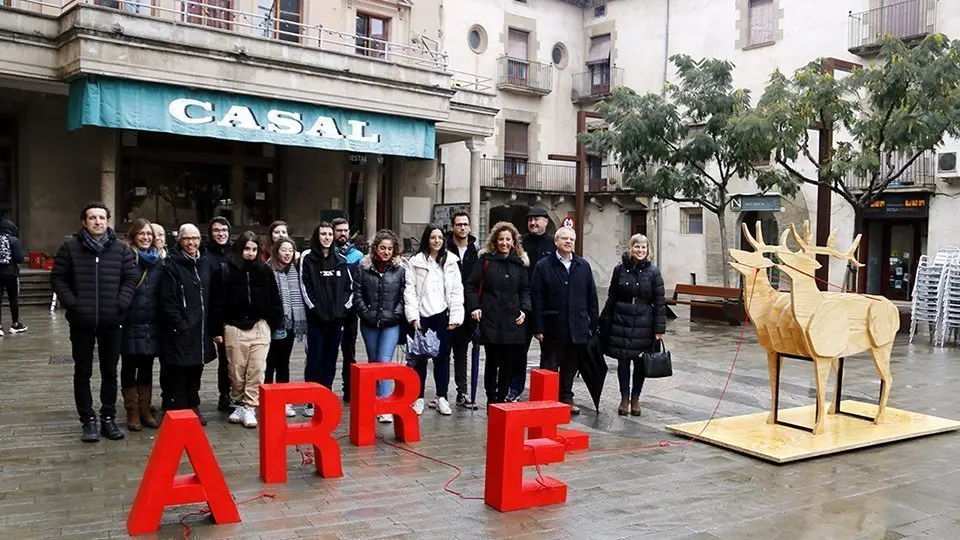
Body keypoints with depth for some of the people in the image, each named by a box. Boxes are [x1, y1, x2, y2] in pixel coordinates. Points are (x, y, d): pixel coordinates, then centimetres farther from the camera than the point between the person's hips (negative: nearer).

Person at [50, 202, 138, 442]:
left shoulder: (121, 249, 3)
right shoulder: (70, 248, 0)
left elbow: (130, 278, 5)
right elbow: (58, 279, 1)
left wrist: (121, 303, -8)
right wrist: (71, 304, -10)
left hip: (111, 322, 1)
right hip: (81, 322, -1)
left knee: (110, 372, 10)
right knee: (83, 373, 6)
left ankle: (108, 418, 20)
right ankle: (88, 420, 16)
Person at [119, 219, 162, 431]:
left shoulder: (158, 260, 10)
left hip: (152, 324, 4)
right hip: (130, 323, -4)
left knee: (147, 367, 12)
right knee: (129, 367, 7)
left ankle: (145, 410, 22)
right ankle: (132, 413, 15)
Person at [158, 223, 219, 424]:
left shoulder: (206, 263, 10)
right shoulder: (172, 264, -6)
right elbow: (167, 300, -12)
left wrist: (216, 327, 8)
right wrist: (179, 325, -17)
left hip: (200, 329, 5)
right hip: (179, 330, -5)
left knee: (195, 371, 14)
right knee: (177, 373, 0)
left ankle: (193, 407, 25)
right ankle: (177, 411, 9)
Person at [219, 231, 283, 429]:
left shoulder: (264, 270, 5)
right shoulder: (226, 270, -2)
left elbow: (274, 300, 9)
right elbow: (219, 300, -2)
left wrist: (274, 323, 5)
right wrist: (217, 329, -4)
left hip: (259, 327, 1)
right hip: (234, 327, -1)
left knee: (256, 370, -2)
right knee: (236, 371, 7)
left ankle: (250, 407, 5)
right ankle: (238, 405, 24)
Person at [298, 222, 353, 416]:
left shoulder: (340, 260, 11)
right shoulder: (307, 258, -1)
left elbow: (349, 286, 11)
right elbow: (305, 287, -6)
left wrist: (342, 308, -1)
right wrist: (317, 309, -12)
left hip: (336, 318, 4)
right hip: (316, 318, -4)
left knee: (330, 360, 9)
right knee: (315, 359, -2)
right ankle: (311, 402, 4)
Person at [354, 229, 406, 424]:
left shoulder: (400, 269, 0)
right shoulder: (364, 267, 1)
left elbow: (404, 296, 0)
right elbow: (357, 295, 1)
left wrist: (395, 315, -9)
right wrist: (367, 314, -6)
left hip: (391, 324, -2)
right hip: (369, 323, 2)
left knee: (385, 362, -11)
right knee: (373, 362, 14)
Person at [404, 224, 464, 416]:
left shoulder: (451, 262, 6)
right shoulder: (415, 262, 2)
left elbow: (457, 291, 3)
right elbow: (410, 291, -2)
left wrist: (455, 317, -4)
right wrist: (413, 316, -9)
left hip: (442, 315, 1)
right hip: (422, 316, -1)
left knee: (442, 357, 7)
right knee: (420, 358, 5)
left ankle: (441, 397, 17)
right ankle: (419, 397, 14)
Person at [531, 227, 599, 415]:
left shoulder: (584, 266, 9)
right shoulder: (543, 266, -1)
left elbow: (591, 297, 10)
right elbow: (536, 298, -5)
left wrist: (593, 324, 6)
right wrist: (538, 327, -9)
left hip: (577, 328, 3)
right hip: (553, 327, -3)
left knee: (571, 366, 12)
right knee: (549, 367, 5)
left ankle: (566, 398, 24)